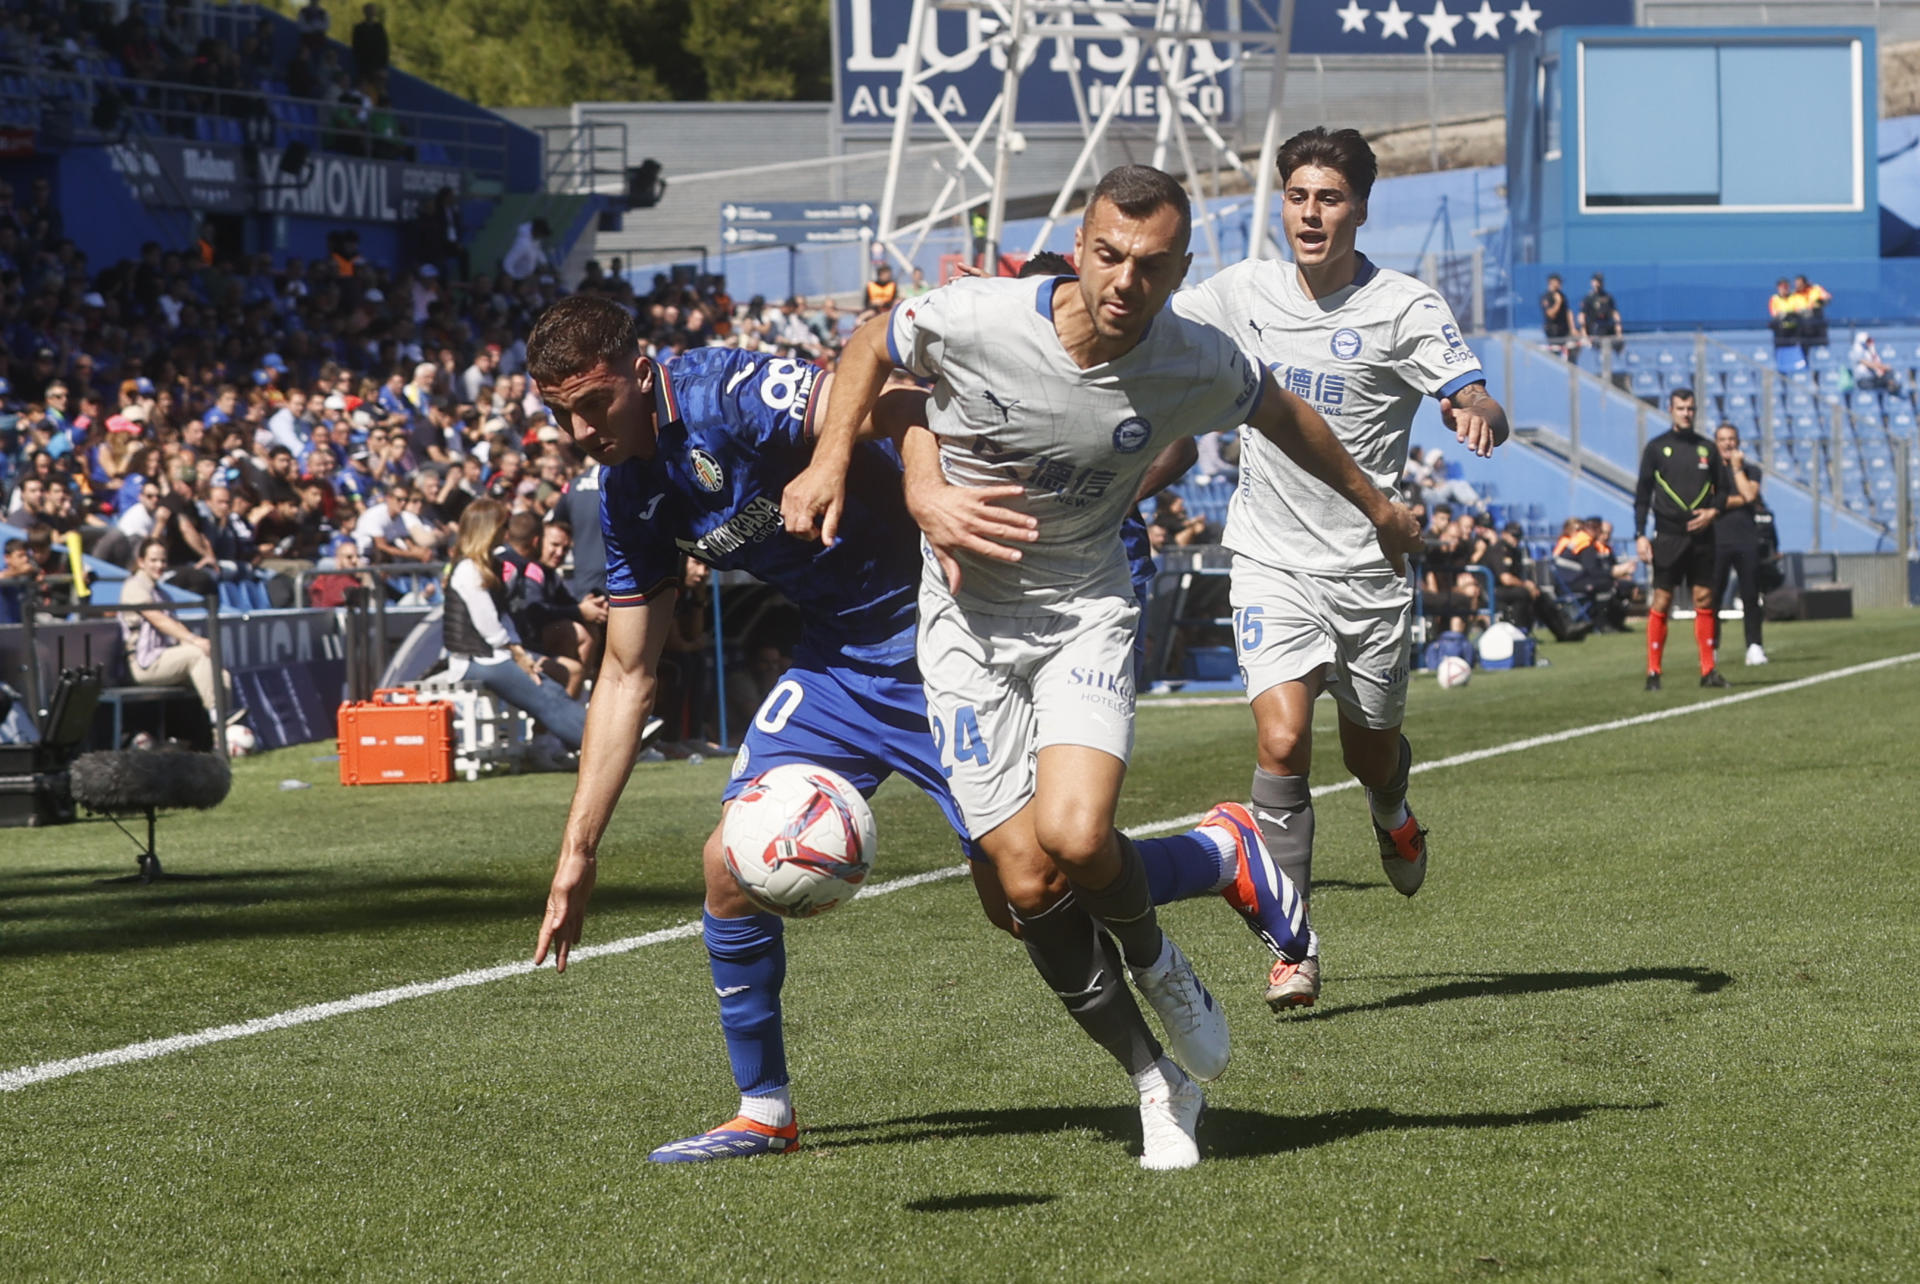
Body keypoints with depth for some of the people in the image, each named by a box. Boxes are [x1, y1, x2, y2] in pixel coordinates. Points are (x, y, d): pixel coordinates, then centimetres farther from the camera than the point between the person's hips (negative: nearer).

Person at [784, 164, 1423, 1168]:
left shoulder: (1198, 366, -14)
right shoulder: (974, 322, -20)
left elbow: (1279, 414, 10)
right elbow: (873, 345, 3)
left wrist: (1370, 500, 25)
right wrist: (830, 461, -9)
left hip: (1087, 608, 0)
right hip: (968, 621, 0)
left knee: (1075, 837, -25)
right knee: (1028, 884, -8)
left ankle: (1154, 961, 10)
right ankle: (1153, 1075, 12)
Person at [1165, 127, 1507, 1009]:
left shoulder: (1405, 308, -9)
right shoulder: (1244, 292, 1)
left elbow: (1485, 411, -19)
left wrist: (1478, 413, -42)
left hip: (1370, 567, -1)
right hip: (1272, 563, 1)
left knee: (1371, 752, 14)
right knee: (1282, 741, -17)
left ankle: (1392, 811, 53)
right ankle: (1294, 947, -10)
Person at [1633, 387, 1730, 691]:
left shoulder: (1706, 448, 10)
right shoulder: (1657, 448, 1)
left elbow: (1722, 488, 16)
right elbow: (1642, 494, 1)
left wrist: (1713, 511, -5)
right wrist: (1640, 535, -6)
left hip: (1702, 536, 3)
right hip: (1668, 537, -3)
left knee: (1704, 599, 2)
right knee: (1661, 601, -4)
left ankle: (1708, 670, 7)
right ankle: (1653, 672, -1)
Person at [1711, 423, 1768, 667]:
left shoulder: (1750, 469, 13)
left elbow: (1750, 494, -6)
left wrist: (1737, 466, -1)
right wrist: (1742, 501, -4)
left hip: (1747, 539, 1)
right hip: (1718, 540, -1)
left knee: (1751, 596, -1)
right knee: (1713, 595, -3)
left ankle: (1754, 647, 0)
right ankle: (1711, 646, 3)